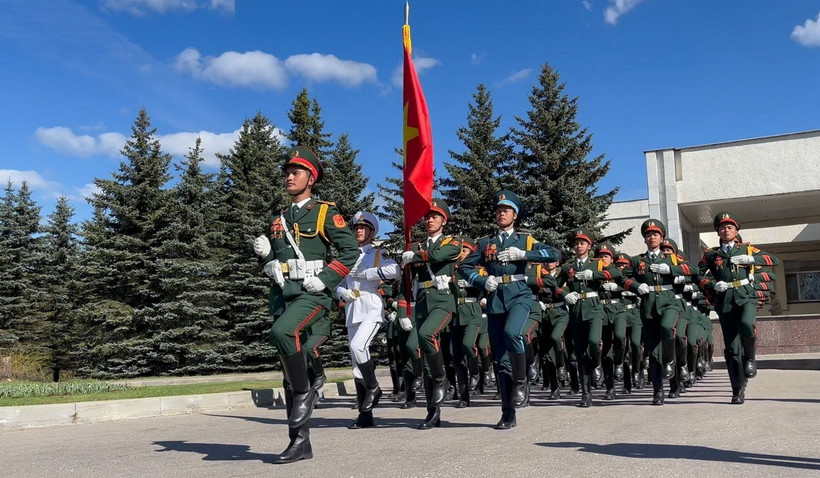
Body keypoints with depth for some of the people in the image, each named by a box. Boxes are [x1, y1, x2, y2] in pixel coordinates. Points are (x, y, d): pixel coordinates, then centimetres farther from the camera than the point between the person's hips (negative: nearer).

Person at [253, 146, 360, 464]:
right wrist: (264, 254, 3)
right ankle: (300, 443, 11)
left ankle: (304, 392, -15)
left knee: (281, 332, -36)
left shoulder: (325, 212, 2)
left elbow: (351, 251, -5)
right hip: (281, 296, 6)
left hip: (311, 294, -6)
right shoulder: (278, 221, 19)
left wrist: (324, 279, -13)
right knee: (289, 374, 4)